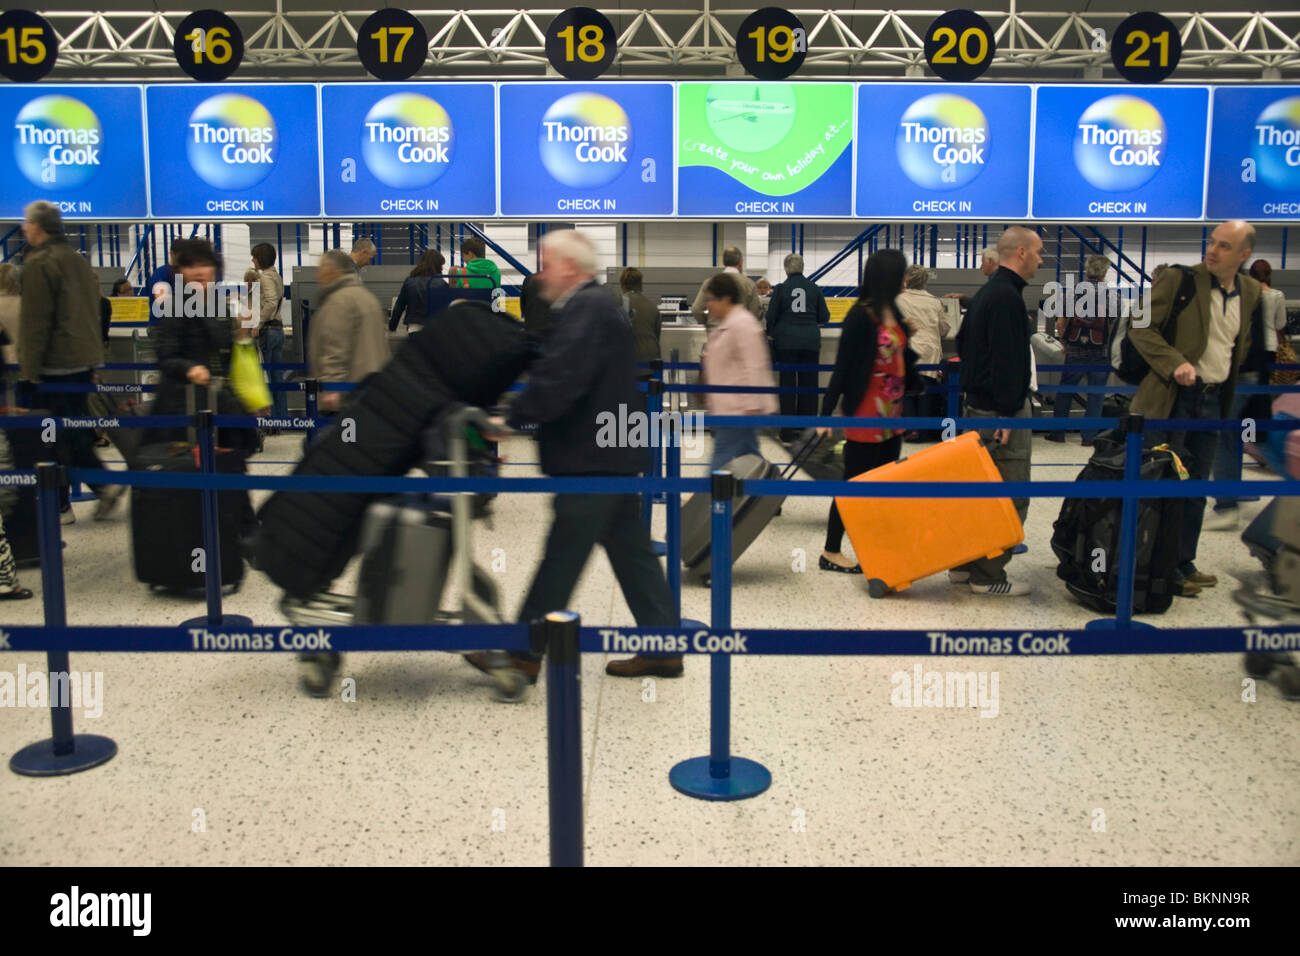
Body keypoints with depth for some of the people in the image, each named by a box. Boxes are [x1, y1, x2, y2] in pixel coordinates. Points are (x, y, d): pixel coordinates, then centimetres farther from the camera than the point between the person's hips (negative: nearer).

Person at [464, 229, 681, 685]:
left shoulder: (585, 309, -15)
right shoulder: (599, 305, 18)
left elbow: (559, 382, -25)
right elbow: (555, 371, 21)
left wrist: (513, 417, -18)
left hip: (591, 458, -10)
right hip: (613, 455, 10)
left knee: (561, 558, -2)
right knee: (632, 551, 12)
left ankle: (524, 654, 7)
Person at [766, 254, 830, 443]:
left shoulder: (781, 288, -3)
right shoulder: (813, 287, 2)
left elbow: (771, 316, 0)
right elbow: (824, 317, 5)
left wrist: (770, 333, 19)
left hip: (786, 342, -1)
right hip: (810, 342, 1)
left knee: (787, 384, 4)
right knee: (809, 384, 9)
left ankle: (787, 431, 3)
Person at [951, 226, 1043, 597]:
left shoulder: (986, 292, 15)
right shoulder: (1007, 296, -16)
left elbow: (962, 342, 24)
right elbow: (1006, 360, -22)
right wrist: (1006, 414, -22)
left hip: (978, 403, 11)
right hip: (1001, 411, -11)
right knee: (1010, 497, -5)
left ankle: (964, 565, 22)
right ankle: (987, 576, 0)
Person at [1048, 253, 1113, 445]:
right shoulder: (1110, 296, -7)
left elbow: (1060, 324, -1)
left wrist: (1065, 342, 14)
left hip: (1075, 351, 2)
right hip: (1101, 353, -2)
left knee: (1065, 391, 14)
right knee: (1095, 394, 7)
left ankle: (1058, 432, 18)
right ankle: (1089, 435, 8)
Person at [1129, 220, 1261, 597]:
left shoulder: (1251, 292, 8)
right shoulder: (1179, 279, -9)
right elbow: (1141, 329, -11)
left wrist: (1228, 390, 14)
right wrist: (1175, 363, -23)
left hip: (1213, 400, 6)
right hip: (1175, 397, -6)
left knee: (1196, 488, 12)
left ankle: (1183, 565, 23)